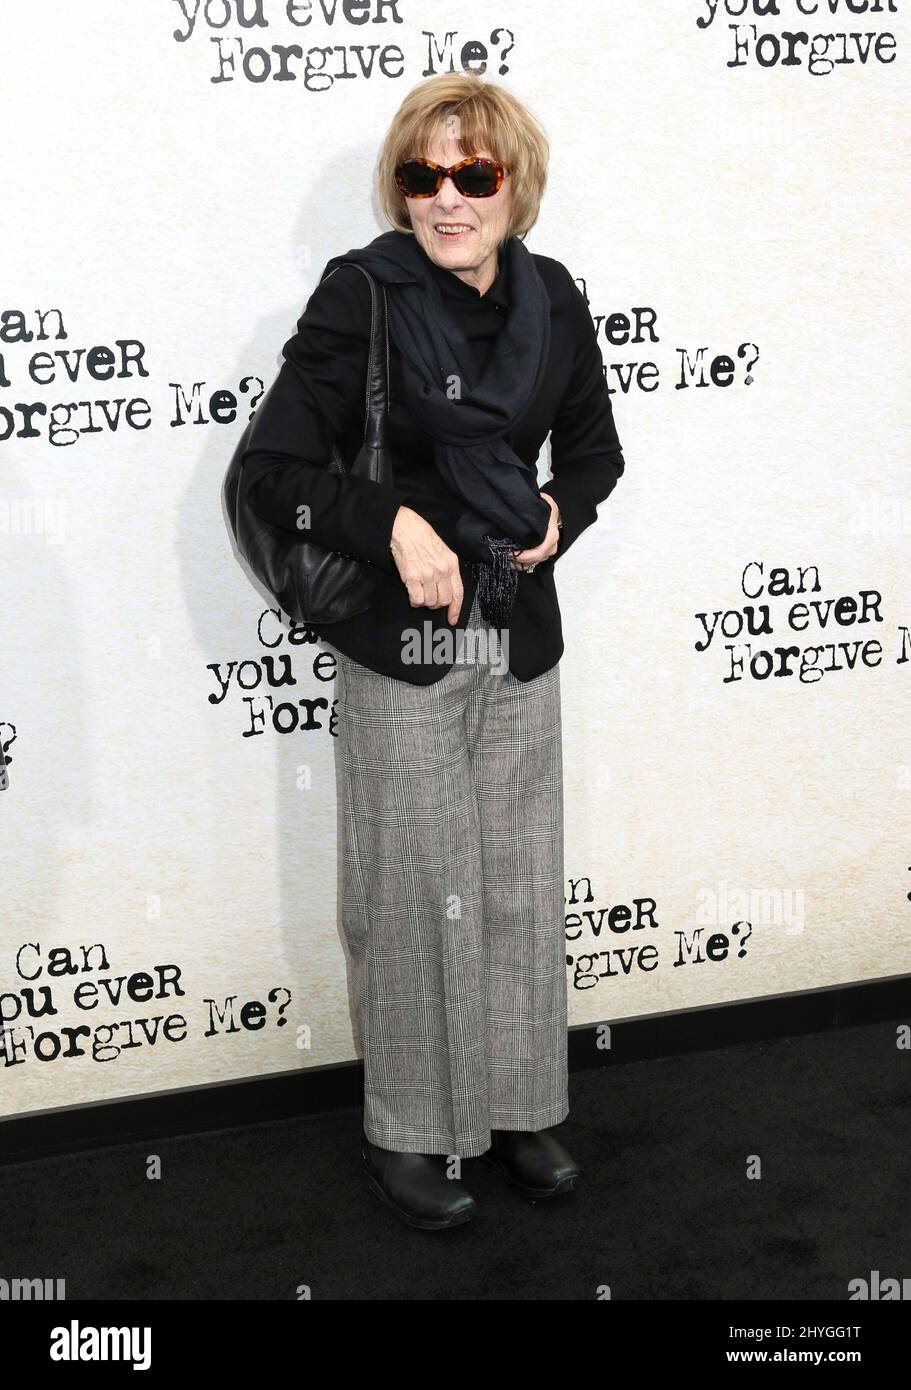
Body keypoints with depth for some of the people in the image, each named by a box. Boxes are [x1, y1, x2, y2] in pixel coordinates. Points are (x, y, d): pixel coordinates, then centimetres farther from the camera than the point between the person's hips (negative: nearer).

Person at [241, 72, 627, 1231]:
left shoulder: (550, 300, 2)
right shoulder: (361, 297, -11)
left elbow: (593, 448, 17)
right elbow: (271, 471, -13)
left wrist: (563, 514, -2)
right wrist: (394, 528, -22)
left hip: (521, 636, 5)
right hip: (398, 645, -4)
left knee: (519, 882, 13)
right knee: (413, 893, 4)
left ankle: (515, 1110, 31)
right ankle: (404, 1136, 22)